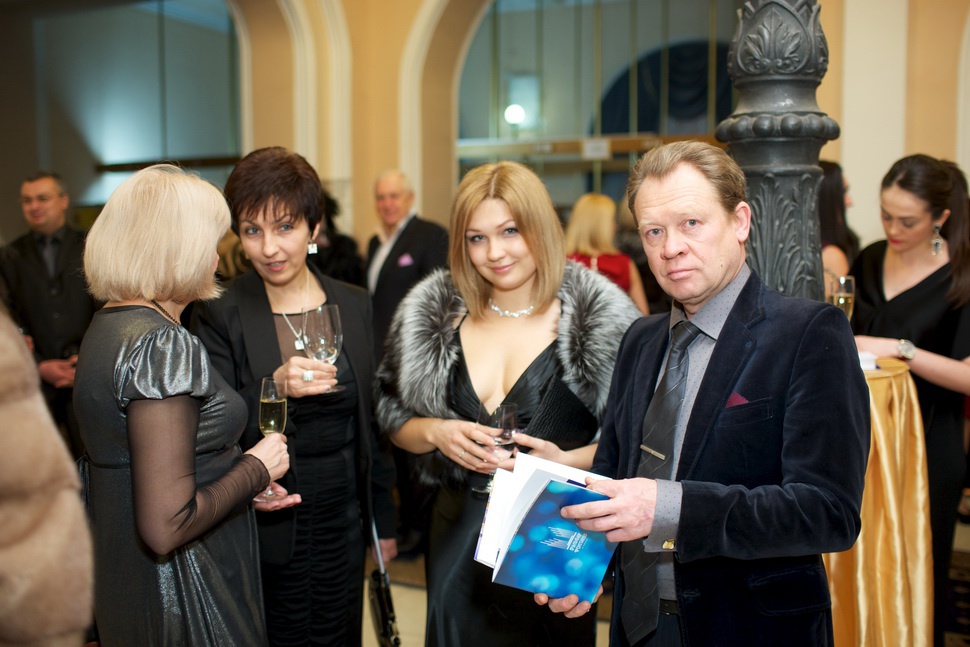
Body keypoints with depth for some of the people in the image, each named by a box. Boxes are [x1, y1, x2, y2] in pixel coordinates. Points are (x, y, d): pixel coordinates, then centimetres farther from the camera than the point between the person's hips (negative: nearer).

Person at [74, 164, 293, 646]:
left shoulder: (108, 325, 5)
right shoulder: (163, 345, -24)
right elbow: (166, 525, -28)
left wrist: (242, 484, 10)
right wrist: (255, 469, -14)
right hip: (181, 605, -9)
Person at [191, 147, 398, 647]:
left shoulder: (354, 306, 2)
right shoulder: (219, 316, -10)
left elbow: (371, 422, 9)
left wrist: (383, 520, 12)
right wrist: (274, 389, -30)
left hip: (344, 518, 3)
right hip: (267, 530, -3)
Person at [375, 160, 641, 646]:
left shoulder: (599, 317, -9)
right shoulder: (432, 316, 2)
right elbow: (392, 416, 9)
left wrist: (569, 461, -23)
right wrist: (436, 433, -11)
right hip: (458, 539, 3)